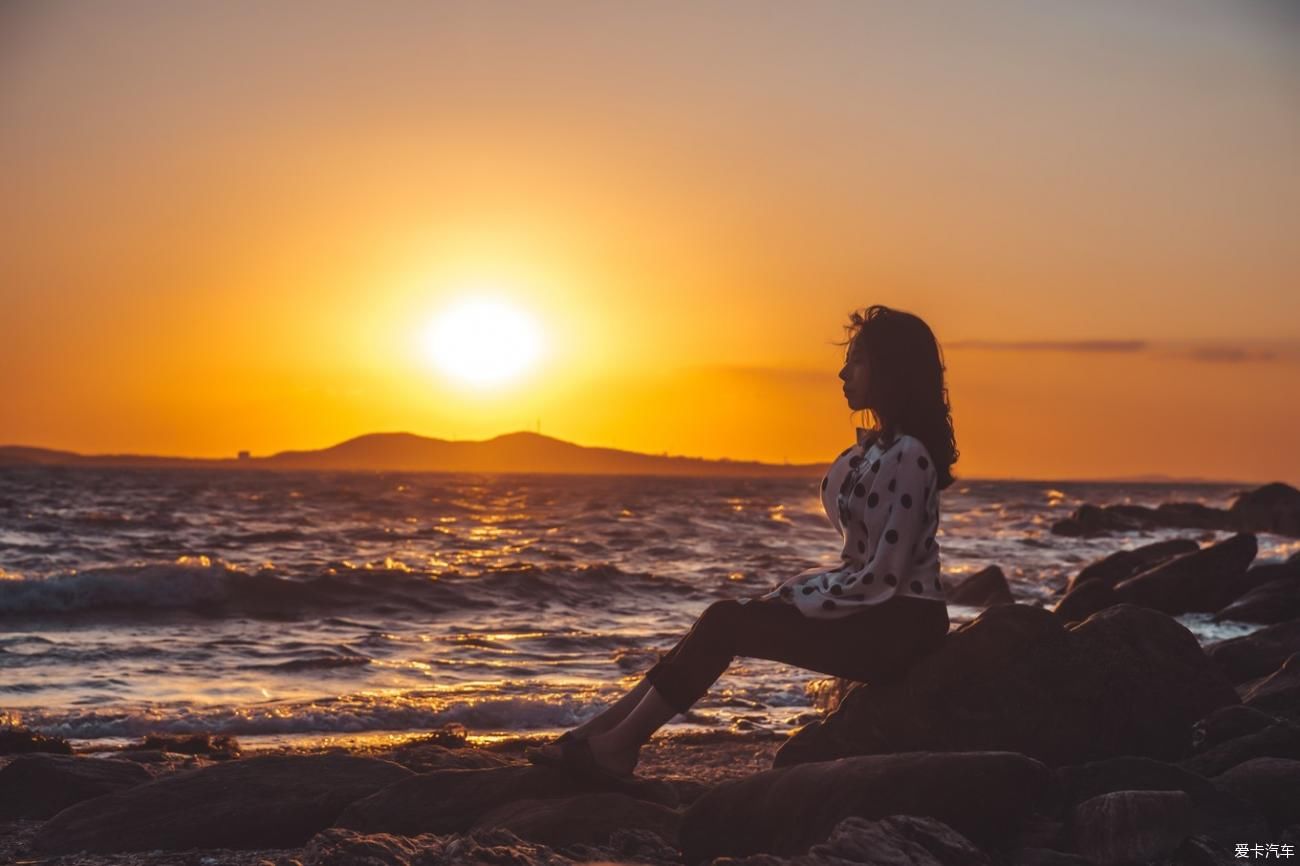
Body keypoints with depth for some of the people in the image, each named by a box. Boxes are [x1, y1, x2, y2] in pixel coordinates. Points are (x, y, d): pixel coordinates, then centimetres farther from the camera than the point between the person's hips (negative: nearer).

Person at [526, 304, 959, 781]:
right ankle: (607, 730, -1)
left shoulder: (906, 456, -19)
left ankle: (615, 744, -4)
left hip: (897, 625, -9)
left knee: (724, 624, -11)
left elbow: (883, 575, -22)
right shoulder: (875, 446, 12)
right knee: (724, 618, 0)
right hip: (873, 608, 9)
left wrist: (798, 602, -12)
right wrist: (793, 592, 4)